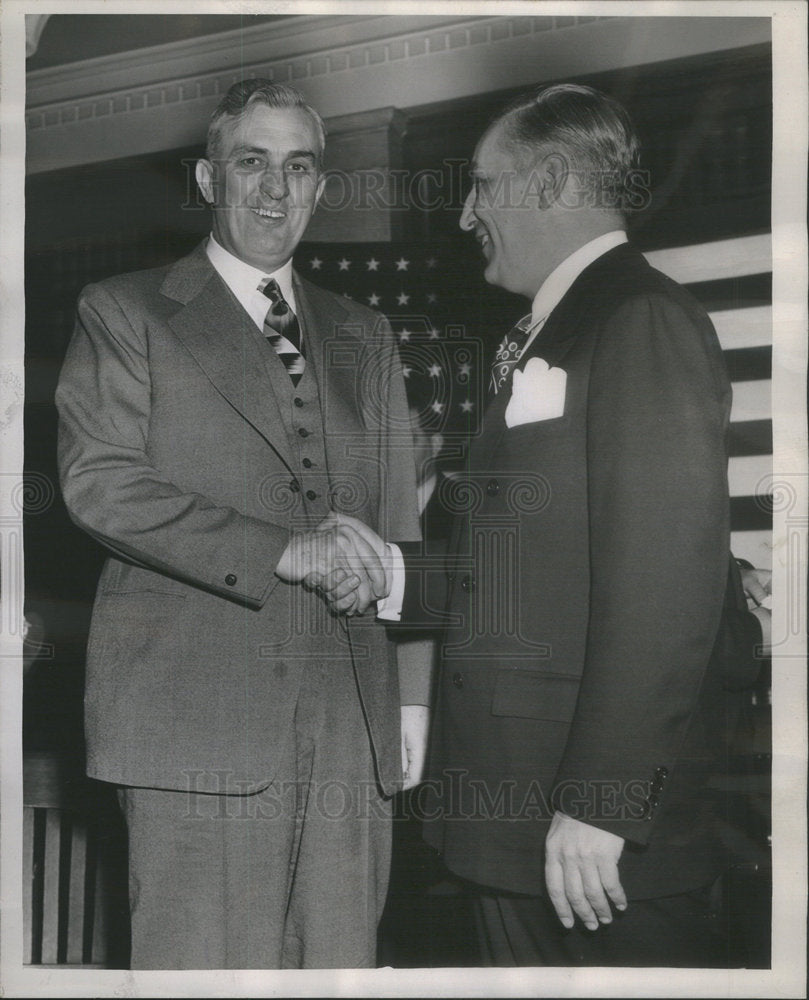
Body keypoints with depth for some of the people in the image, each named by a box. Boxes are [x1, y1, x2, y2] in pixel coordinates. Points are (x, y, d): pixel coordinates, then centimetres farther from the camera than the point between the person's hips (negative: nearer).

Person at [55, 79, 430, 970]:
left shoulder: (364, 338, 21)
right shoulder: (124, 314, 7)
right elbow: (98, 481, -7)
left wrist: (410, 693, 11)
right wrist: (279, 552, -15)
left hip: (353, 728, 4)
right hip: (197, 722, -4)